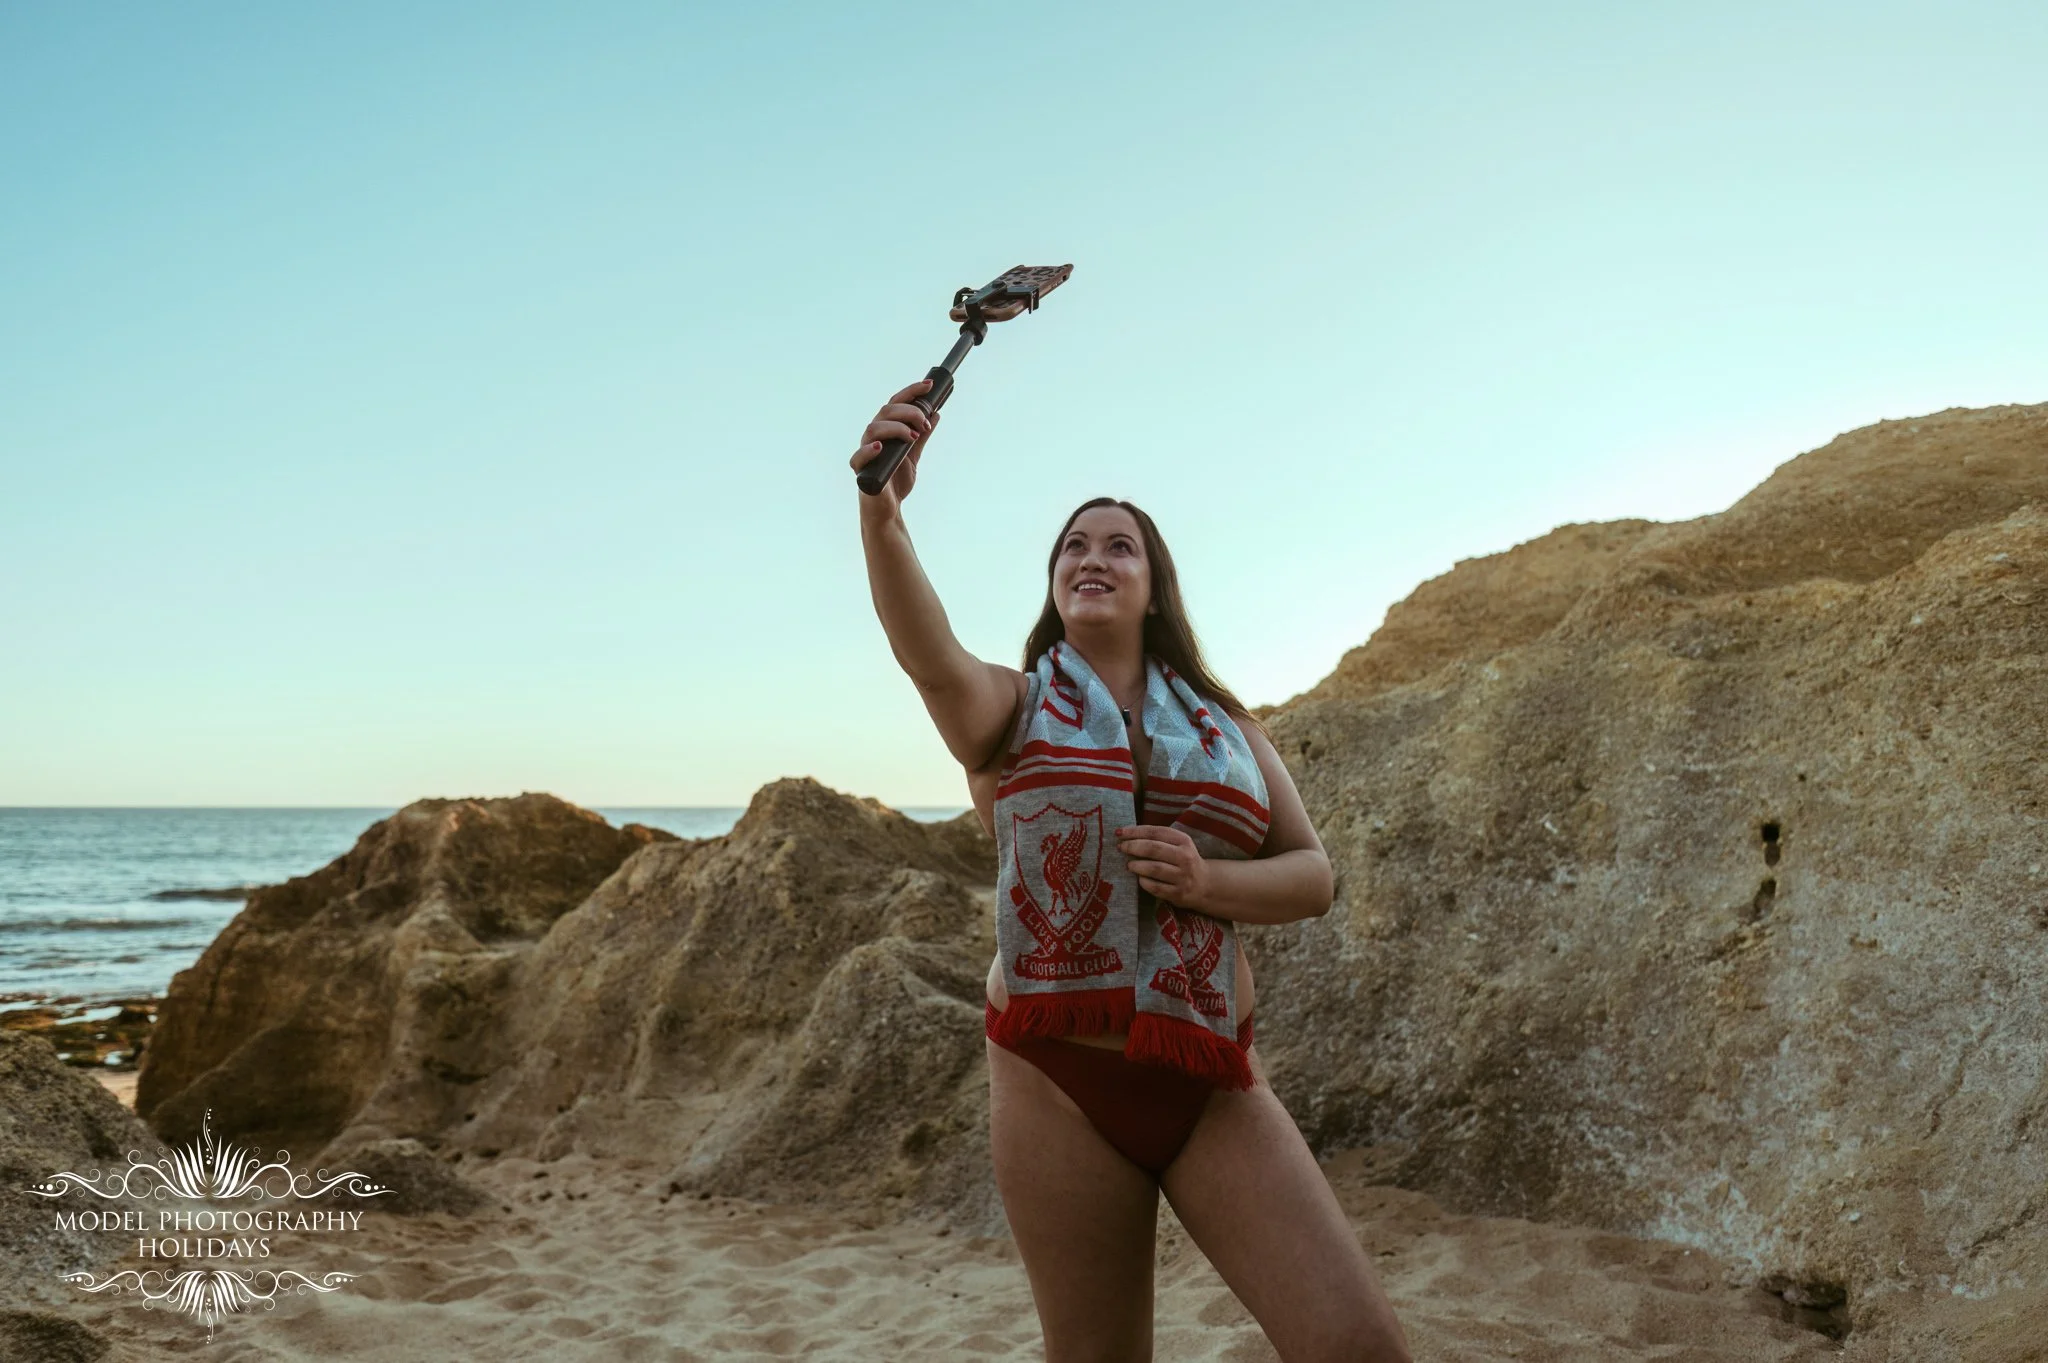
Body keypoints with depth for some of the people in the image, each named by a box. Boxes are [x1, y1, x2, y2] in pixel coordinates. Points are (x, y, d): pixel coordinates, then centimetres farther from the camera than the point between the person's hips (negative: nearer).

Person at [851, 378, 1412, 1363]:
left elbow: (1313, 877, 7)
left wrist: (1208, 883, -15)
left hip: (1213, 1080, 2)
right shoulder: (1009, 708, 3)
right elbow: (928, 654, -21)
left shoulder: (1219, 720, 11)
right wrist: (880, 510, -40)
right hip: (1059, 1082, -1)